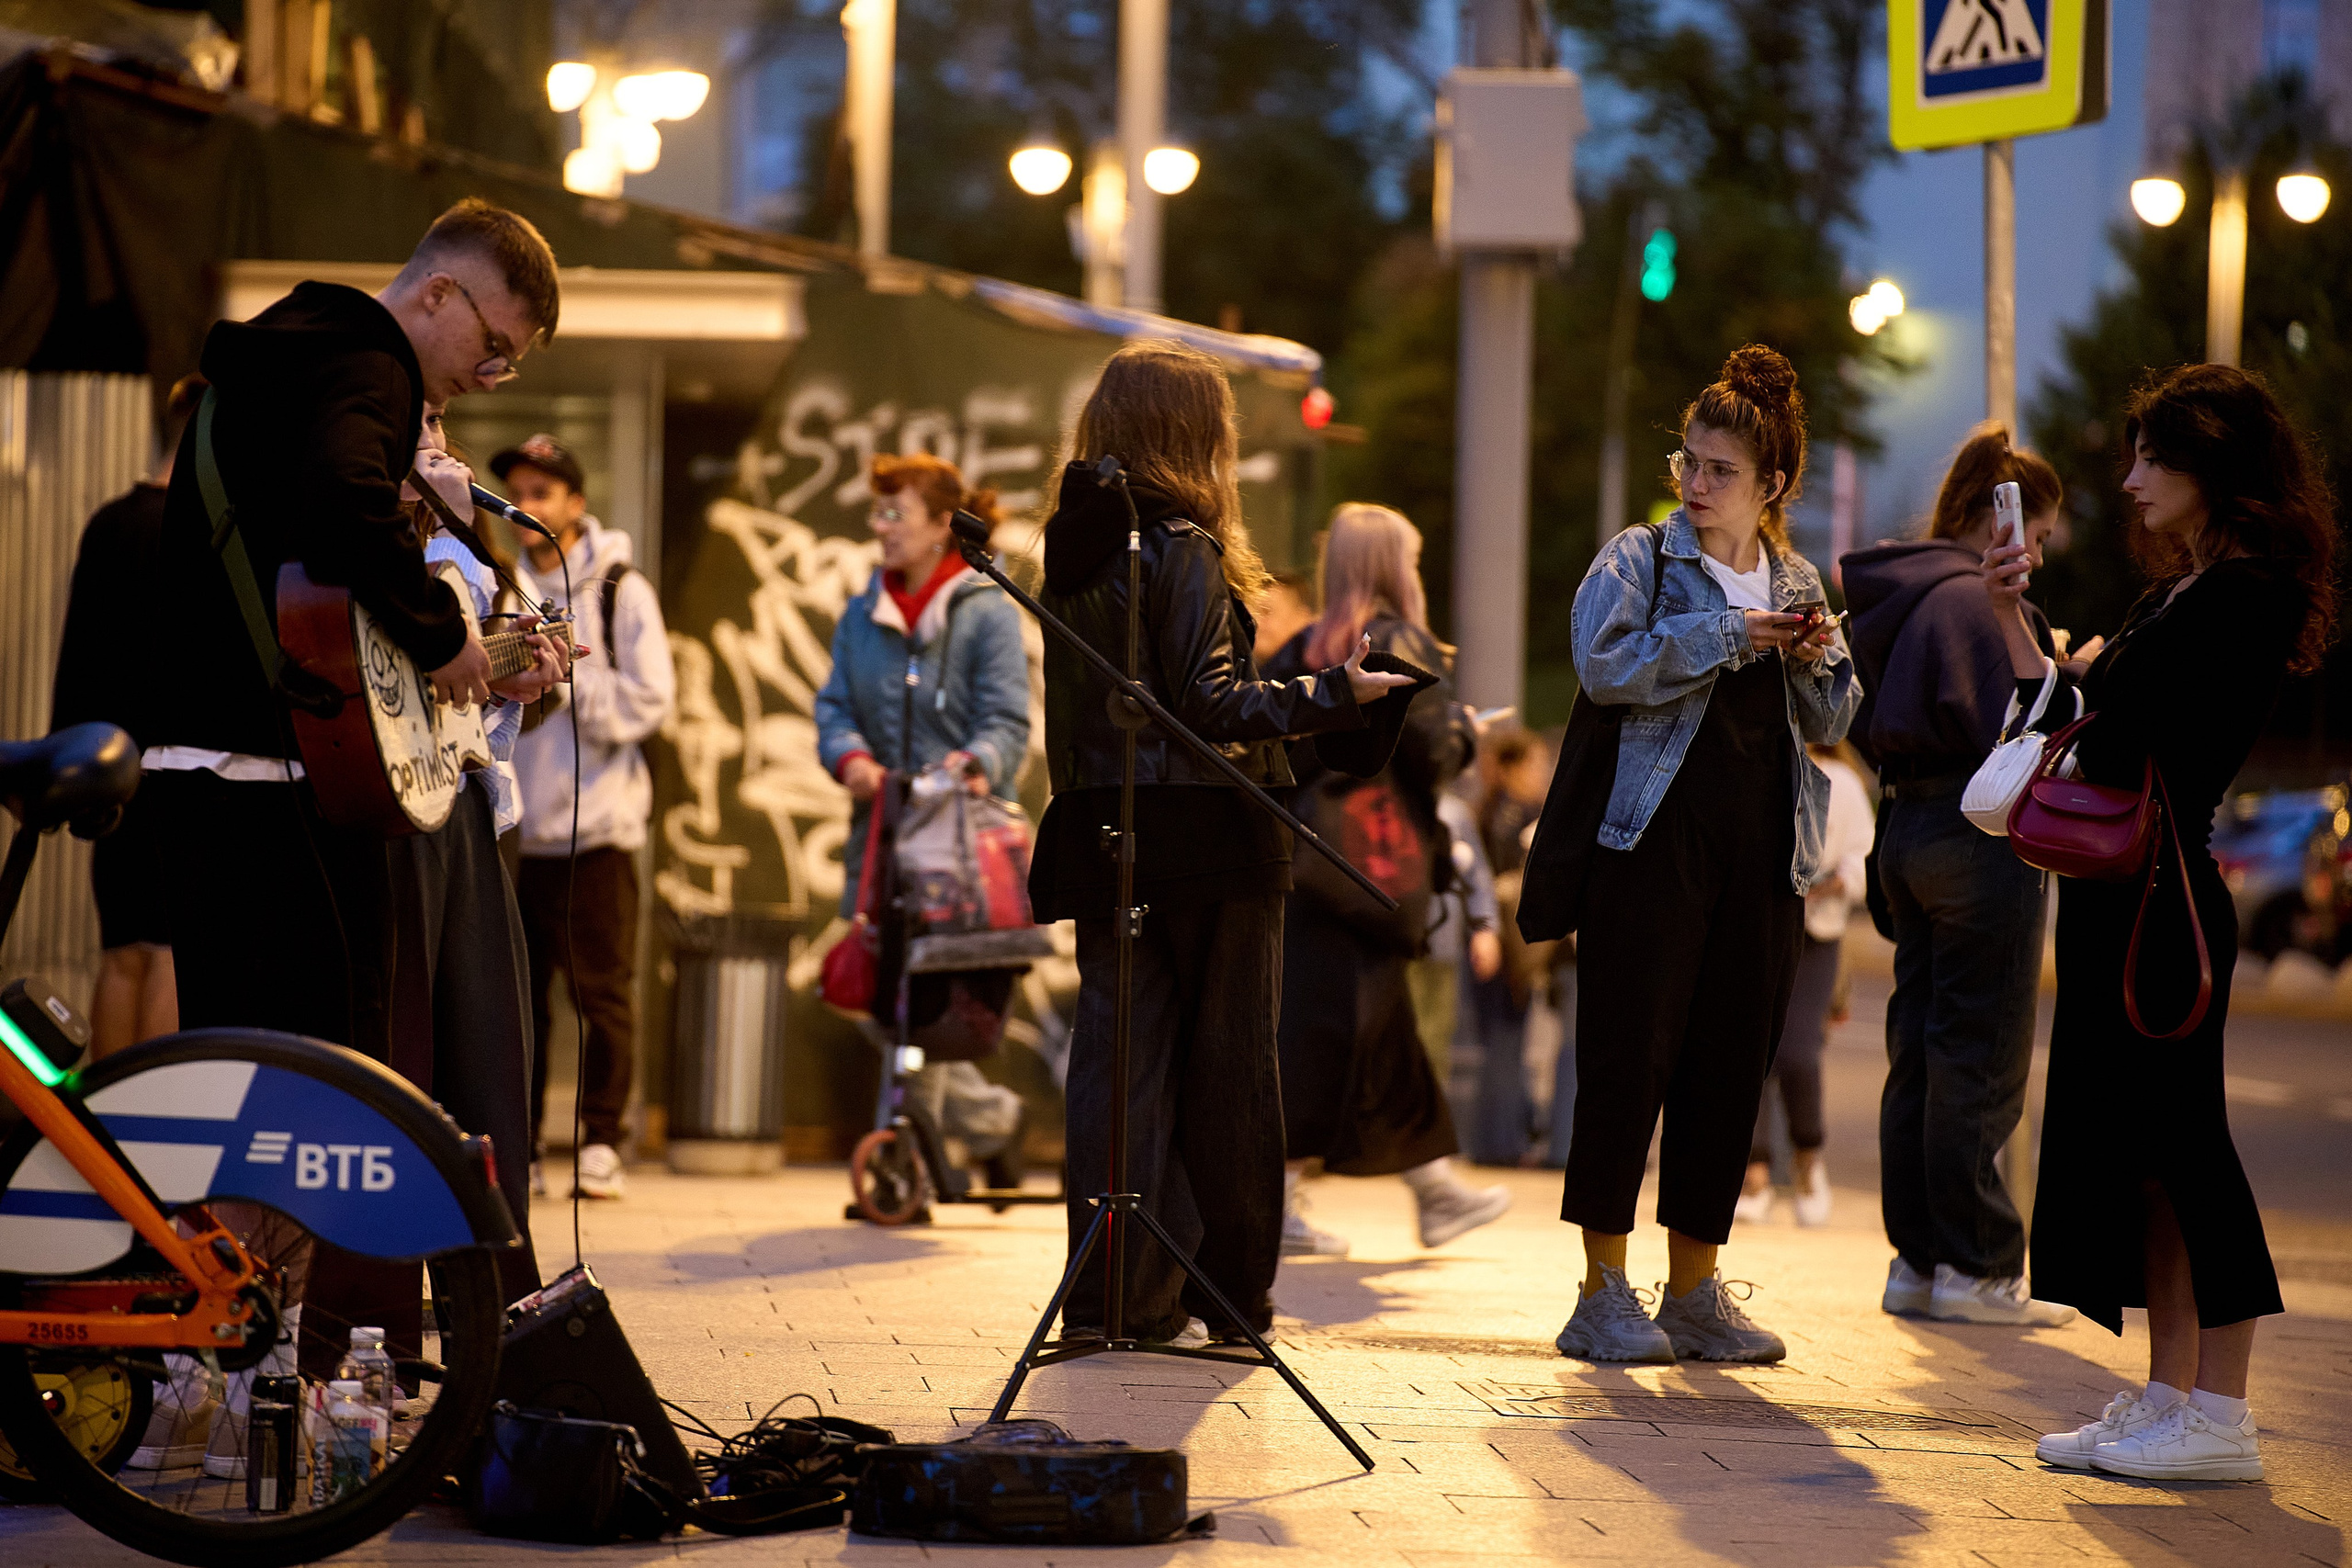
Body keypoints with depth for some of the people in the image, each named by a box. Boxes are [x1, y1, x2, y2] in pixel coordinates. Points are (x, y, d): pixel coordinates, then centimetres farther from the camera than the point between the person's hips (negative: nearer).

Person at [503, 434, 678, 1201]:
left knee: (602, 991, 0)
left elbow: (649, 699, -4)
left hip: (594, 821, -3)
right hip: (512, 822, 3)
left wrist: (564, 682, -12)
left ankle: (600, 1145, 7)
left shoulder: (619, 590, 3)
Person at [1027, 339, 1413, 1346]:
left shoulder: (1072, 551, 10)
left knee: (1119, 1054, 5)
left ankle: (1111, 1293, 1)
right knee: (1225, 1064, 4)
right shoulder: (1185, 550, -12)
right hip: (1204, 838, -6)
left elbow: (1074, 713, 12)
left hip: (1100, 836, 6)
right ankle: (1229, 1295, 12)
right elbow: (1205, 702, -18)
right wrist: (1330, 696, -12)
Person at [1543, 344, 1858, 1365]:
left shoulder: (1798, 583, 17)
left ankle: (1695, 1291, 14)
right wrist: (1730, 635, -17)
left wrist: (1816, 662, -4)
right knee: (1631, 1057, -5)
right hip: (1656, 846, -5)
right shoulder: (1639, 560, 2)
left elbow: (1832, 725, 16)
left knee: (1731, 1064, 6)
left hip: (1762, 857, 5)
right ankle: (1603, 1294, 1)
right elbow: (1605, 665, -15)